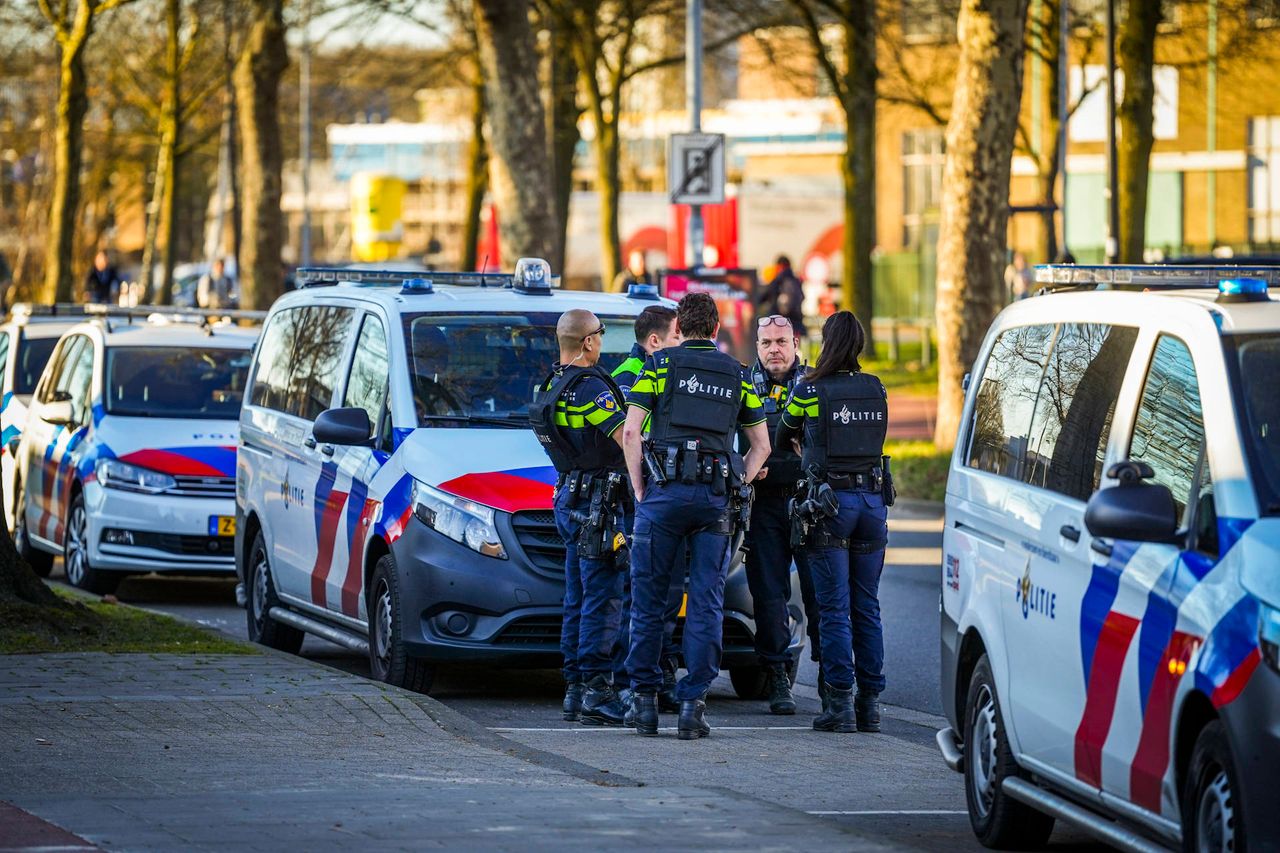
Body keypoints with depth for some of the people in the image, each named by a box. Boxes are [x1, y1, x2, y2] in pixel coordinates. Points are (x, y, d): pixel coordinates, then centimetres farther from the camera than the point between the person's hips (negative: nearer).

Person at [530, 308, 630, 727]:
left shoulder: (551, 385, 13)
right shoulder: (589, 385, -17)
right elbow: (625, 437, -19)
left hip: (569, 499, 10)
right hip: (596, 503, -10)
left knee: (578, 599, 12)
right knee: (602, 598, -9)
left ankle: (575, 691, 15)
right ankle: (597, 692, -12)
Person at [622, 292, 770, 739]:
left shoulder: (661, 363, 6)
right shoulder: (737, 374, 16)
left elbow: (630, 431, -3)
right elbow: (762, 445, 17)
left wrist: (640, 489, 2)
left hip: (665, 490, -2)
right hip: (716, 498, 2)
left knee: (648, 599, 7)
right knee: (706, 604, 3)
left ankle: (645, 701, 8)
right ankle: (692, 703, -2)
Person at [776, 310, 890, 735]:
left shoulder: (810, 390, -6)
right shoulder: (876, 389, 5)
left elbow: (783, 434, 10)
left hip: (830, 500, -4)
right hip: (872, 498, 4)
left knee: (833, 608, -2)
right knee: (867, 607, 9)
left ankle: (840, 704, -5)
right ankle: (870, 702, 10)